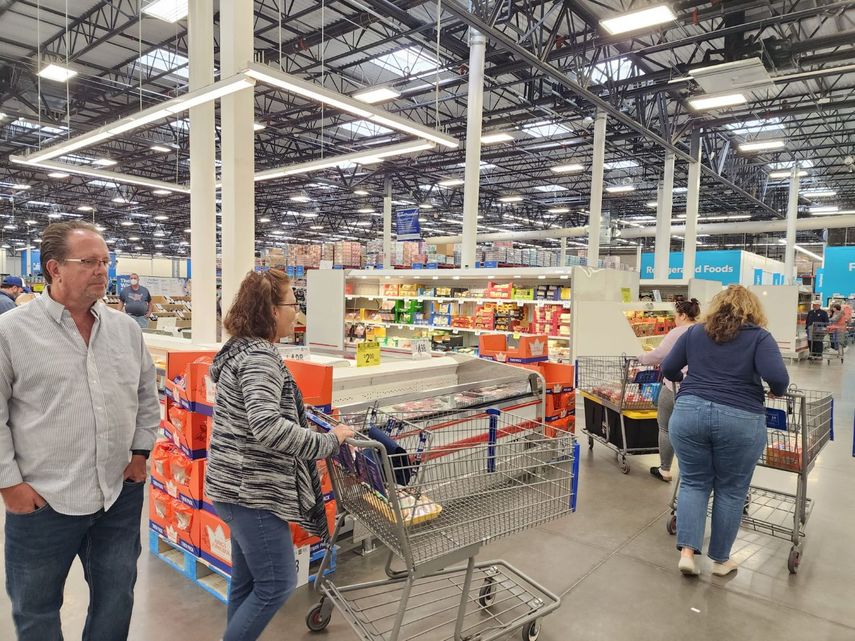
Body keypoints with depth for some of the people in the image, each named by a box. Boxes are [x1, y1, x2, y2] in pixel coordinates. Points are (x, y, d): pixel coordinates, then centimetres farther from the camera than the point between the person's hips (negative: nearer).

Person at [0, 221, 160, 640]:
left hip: (121, 495, 3)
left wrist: (140, 452, 6)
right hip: (42, 501, -3)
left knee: (116, 604, 18)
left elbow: (147, 397, 13)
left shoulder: (126, 329, 4)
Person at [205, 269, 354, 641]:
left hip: (238, 485, 10)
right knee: (278, 583, 2)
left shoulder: (242, 350, 12)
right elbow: (268, 427, -34)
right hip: (251, 491, -10)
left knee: (247, 581, 20)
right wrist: (329, 442, -25)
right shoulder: (259, 357, -21)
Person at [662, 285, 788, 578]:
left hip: (689, 413, 2)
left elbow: (668, 369, 13)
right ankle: (721, 560, 25)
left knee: (694, 483, 14)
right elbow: (778, 378, -11)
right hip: (739, 421, -2)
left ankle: (687, 552, 5)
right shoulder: (759, 337, 3)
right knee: (730, 490, 13)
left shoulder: (695, 332, 11)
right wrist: (777, 393, 10)